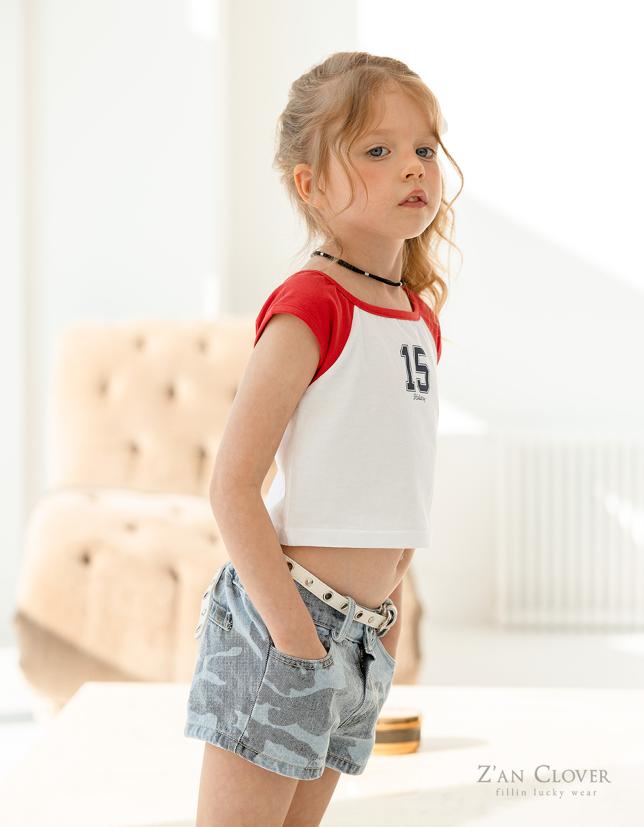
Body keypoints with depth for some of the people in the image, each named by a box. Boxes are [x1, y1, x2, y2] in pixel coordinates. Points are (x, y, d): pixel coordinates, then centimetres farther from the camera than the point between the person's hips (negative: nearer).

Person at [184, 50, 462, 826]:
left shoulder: (419, 317, 11)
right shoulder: (310, 307, -14)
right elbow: (231, 485, -17)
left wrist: (388, 604, 15)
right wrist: (292, 629, -18)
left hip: (363, 636, 8)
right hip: (279, 618, -8)